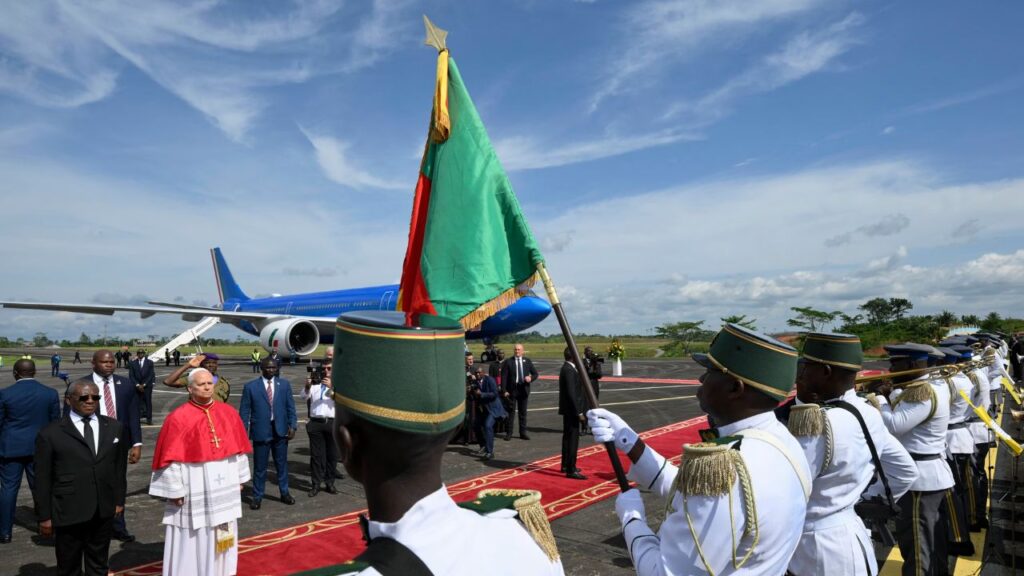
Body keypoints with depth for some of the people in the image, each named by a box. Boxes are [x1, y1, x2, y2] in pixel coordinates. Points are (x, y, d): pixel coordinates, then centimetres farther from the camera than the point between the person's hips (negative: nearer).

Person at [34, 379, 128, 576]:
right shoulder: (50, 434, -7)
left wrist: (119, 500, 8)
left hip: (104, 512, 3)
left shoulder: (115, 428, 3)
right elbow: (42, 479, -4)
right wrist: (44, 516, -4)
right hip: (69, 513, -3)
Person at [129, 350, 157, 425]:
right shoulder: (133, 363, 5)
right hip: (136, 386, 1)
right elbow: (131, 376, 2)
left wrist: (144, 384, -8)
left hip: (147, 386, -1)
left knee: (148, 402, -2)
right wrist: (137, 385, -9)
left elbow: (151, 375, -1)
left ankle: (149, 419, 1)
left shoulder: (150, 362, 3)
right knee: (138, 402, -5)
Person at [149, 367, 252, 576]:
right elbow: (171, 457, -10)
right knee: (192, 539, 7)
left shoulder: (229, 413, 1)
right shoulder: (178, 418, -12)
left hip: (224, 489, 4)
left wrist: (240, 478, 8)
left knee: (222, 538, 15)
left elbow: (238, 448, 8)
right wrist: (175, 490, -11)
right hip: (193, 492, -4)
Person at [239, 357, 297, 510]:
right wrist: (244, 432, -6)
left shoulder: (284, 384, 5)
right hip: (261, 431, -2)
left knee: (282, 464, 13)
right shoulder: (251, 387, -2)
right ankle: (257, 496, 22)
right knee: (260, 466, 6)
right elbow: (244, 411, -1)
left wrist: (292, 426, -2)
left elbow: (290, 407, 6)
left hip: (280, 430, 2)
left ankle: (284, 493, 28)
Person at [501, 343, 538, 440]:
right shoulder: (508, 362, -2)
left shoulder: (527, 361, 8)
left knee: (523, 412, 9)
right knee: (511, 411, 1)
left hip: (523, 389, 3)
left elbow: (535, 373, 12)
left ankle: (523, 432, 17)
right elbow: (504, 377, -4)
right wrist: (505, 390, -11)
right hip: (512, 390, -3)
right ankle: (509, 433, 8)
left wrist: (531, 378, -10)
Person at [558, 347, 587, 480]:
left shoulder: (567, 368, 12)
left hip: (569, 409, 11)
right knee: (573, 439, -8)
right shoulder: (569, 370, -19)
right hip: (571, 409, -11)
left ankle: (566, 465, 28)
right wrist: (579, 411, -21)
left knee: (568, 437, 18)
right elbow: (571, 393, -23)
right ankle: (571, 470, -6)